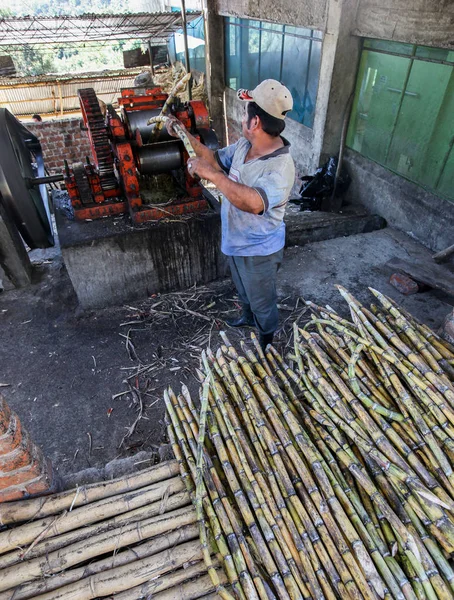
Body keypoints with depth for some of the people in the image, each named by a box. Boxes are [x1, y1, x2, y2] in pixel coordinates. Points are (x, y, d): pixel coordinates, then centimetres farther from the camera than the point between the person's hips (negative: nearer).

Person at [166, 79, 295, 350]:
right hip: (236, 241, 8)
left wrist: (210, 174, -46)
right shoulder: (244, 145, -7)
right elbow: (217, 159, 10)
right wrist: (186, 137, -1)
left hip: (259, 251, -8)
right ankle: (248, 317, 62)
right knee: (244, 291, 33)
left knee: (262, 301, 17)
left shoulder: (281, 168, -34)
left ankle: (268, 338, 46)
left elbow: (253, 203, -50)